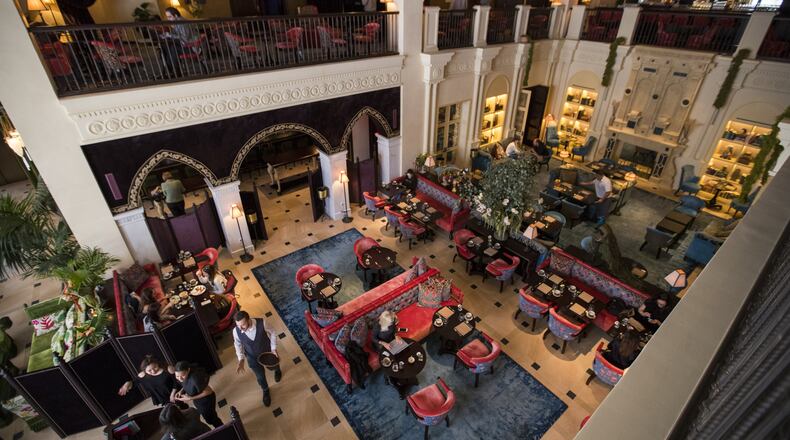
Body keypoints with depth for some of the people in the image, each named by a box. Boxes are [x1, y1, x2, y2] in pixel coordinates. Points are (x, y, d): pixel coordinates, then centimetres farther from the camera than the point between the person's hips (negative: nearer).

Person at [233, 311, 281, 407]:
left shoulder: (261, 323, -36)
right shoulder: (236, 331, -30)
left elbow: (272, 333, -16)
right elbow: (238, 345, -8)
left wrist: (274, 348, -18)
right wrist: (241, 360, -15)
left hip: (267, 352, -1)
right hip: (253, 358, 1)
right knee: (260, 377, 21)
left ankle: (277, 370, 70)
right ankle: (266, 391, 55)